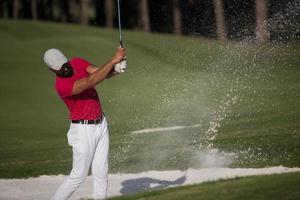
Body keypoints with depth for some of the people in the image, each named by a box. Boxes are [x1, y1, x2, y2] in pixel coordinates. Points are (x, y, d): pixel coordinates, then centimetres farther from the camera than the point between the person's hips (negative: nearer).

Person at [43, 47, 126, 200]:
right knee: (79, 175, -2)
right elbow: (92, 81, -34)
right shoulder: (61, 85, -24)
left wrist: (115, 69, -34)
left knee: (101, 172, 7)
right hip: (83, 130, -7)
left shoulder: (78, 62, 0)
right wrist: (113, 60, -38)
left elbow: (100, 73, -11)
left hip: (101, 124, 7)